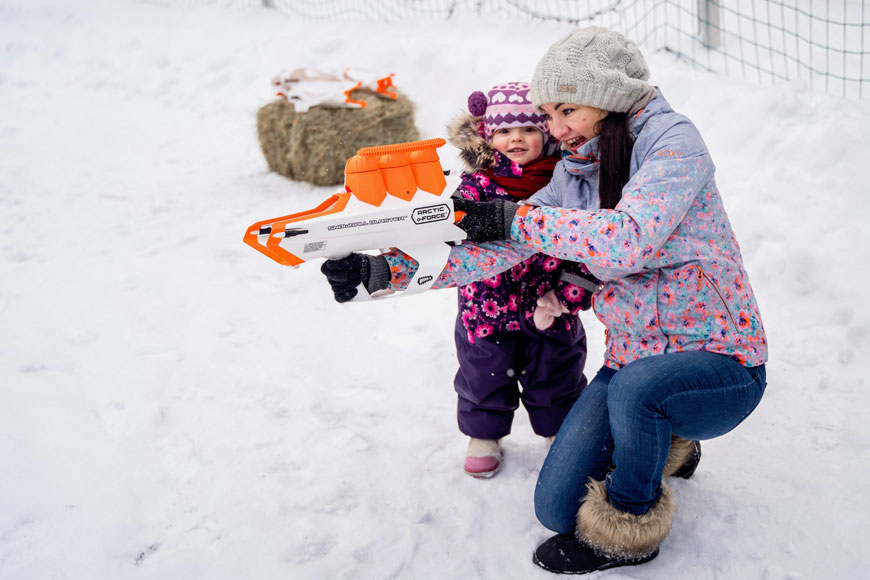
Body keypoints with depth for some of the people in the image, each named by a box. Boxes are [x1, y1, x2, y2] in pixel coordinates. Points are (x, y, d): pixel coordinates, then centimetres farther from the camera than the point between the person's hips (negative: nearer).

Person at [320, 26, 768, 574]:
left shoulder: (673, 140, -16)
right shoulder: (576, 172, 4)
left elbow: (629, 241, -33)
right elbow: (503, 246, -5)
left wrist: (517, 219, -29)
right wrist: (387, 270, -15)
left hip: (721, 365, -6)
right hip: (634, 361, 7)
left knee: (634, 385, -40)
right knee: (558, 506, -3)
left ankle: (628, 528, -11)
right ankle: (663, 440, 25)